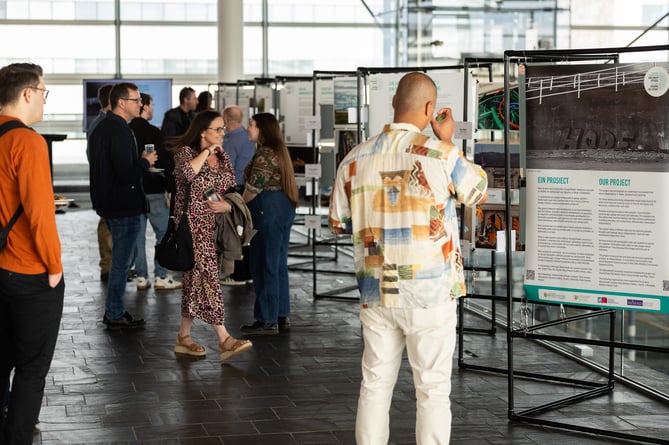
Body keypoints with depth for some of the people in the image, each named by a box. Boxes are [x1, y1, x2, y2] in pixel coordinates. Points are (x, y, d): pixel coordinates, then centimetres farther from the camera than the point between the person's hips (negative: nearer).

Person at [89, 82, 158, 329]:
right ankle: (115, 315, 8)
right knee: (122, 261, 0)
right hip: (125, 206, -10)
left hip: (109, 203, 10)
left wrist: (139, 162, 15)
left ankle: (114, 310, 26)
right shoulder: (120, 131, -20)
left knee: (120, 259, 19)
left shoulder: (101, 128, 12)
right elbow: (126, 173, -27)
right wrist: (145, 162, -10)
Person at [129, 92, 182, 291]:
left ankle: (141, 277, 11)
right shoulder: (153, 132, -12)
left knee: (138, 233, 9)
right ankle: (161, 276, 1)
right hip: (153, 190, -6)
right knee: (164, 232, 3)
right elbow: (165, 162, -12)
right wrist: (171, 187, -4)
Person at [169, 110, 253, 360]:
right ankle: (224, 339, -18)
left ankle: (183, 338, 19)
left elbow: (233, 191, 17)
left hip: (216, 227, 7)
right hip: (193, 226, -7)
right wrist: (207, 151, -16)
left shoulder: (223, 157, 14)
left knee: (195, 279, 11)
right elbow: (187, 172, -27)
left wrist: (227, 205, -4)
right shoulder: (185, 152, -4)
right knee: (206, 276, -13)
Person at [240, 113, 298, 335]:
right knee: (278, 263, 15)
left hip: (268, 209, -10)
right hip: (284, 208, 10)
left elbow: (254, 188, -18)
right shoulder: (279, 150, 15)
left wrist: (242, 204, 0)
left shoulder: (264, 154, -16)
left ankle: (267, 321, 0)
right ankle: (282, 315, 21)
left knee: (264, 265, -4)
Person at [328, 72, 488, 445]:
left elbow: (338, 222, 11)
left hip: (375, 293, 4)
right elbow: (479, 191, 7)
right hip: (431, 292, -4)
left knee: (376, 384, 13)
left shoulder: (356, 159, 0)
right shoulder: (440, 155, -13)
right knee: (433, 389, 6)